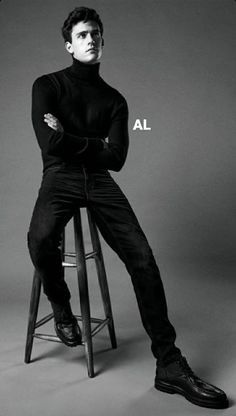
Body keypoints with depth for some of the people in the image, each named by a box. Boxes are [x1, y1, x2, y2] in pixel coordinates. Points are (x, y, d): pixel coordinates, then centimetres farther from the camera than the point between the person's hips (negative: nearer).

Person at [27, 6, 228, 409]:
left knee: (142, 257, -17)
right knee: (40, 239, -35)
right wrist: (95, 144, -1)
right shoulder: (48, 85, 8)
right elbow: (50, 143, -9)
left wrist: (71, 139, -2)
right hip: (60, 177, -2)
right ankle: (61, 308, -1)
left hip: (100, 181, 2)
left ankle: (169, 365, -11)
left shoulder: (114, 99, 16)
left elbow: (116, 158, 2)